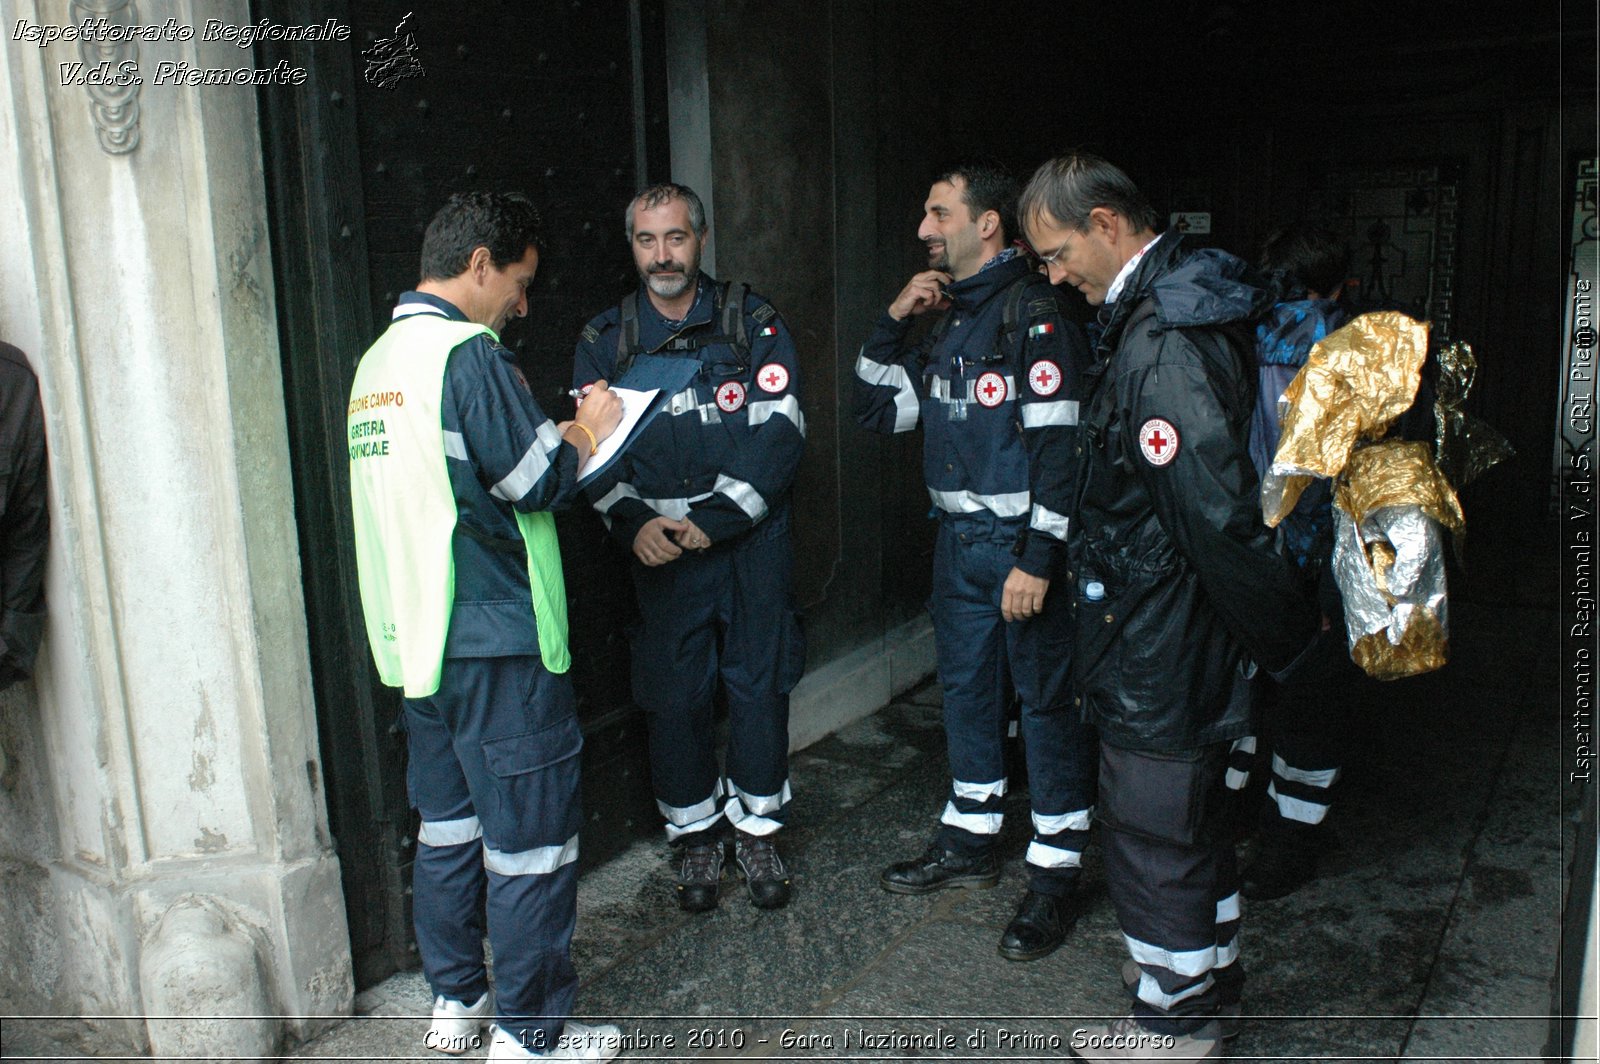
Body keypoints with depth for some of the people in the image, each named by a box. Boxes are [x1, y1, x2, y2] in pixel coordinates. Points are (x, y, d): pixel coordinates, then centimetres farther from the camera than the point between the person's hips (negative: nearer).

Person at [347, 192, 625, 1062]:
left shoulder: (378, 358, 12)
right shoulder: (467, 351, -15)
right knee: (530, 836, 2)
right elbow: (535, 480, -17)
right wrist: (586, 429, 2)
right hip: (493, 638, -9)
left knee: (448, 820, 19)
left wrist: (554, 437, 14)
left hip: (412, 634, 9)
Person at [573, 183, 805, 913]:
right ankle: (694, 834, 26)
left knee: (759, 685, 6)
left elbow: (778, 432, -7)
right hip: (658, 550, 1)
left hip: (749, 537, -1)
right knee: (674, 696, 6)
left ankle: (756, 827, 26)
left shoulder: (754, 324, 1)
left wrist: (714, 519, -15)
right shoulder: (605, 340, 7)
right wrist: (633, 521, -15)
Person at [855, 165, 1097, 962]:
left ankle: (1056, 874, 14)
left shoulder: (1034, 313, -12)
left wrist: (1039, 558, -22)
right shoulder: (945, 317, 13)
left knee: (1047, 701, 1)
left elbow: (1060, 444, -18)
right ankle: (968, 842, 33)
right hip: (958, 540, 8)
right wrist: (891, 322, 3)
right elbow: (879, 412, 15)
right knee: (967, 688, 17)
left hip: (1024, 544, -8)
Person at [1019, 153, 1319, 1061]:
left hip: (1159, 640, -10)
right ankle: (1214, 971, 43)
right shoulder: (1178, 307, 8)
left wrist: (1283, 634, -15)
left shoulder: (1159, 343, -24)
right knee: (1191, 812, 24)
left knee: (1151, 831, 7)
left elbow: (1218, 515, -26)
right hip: (1184, 635, 10)